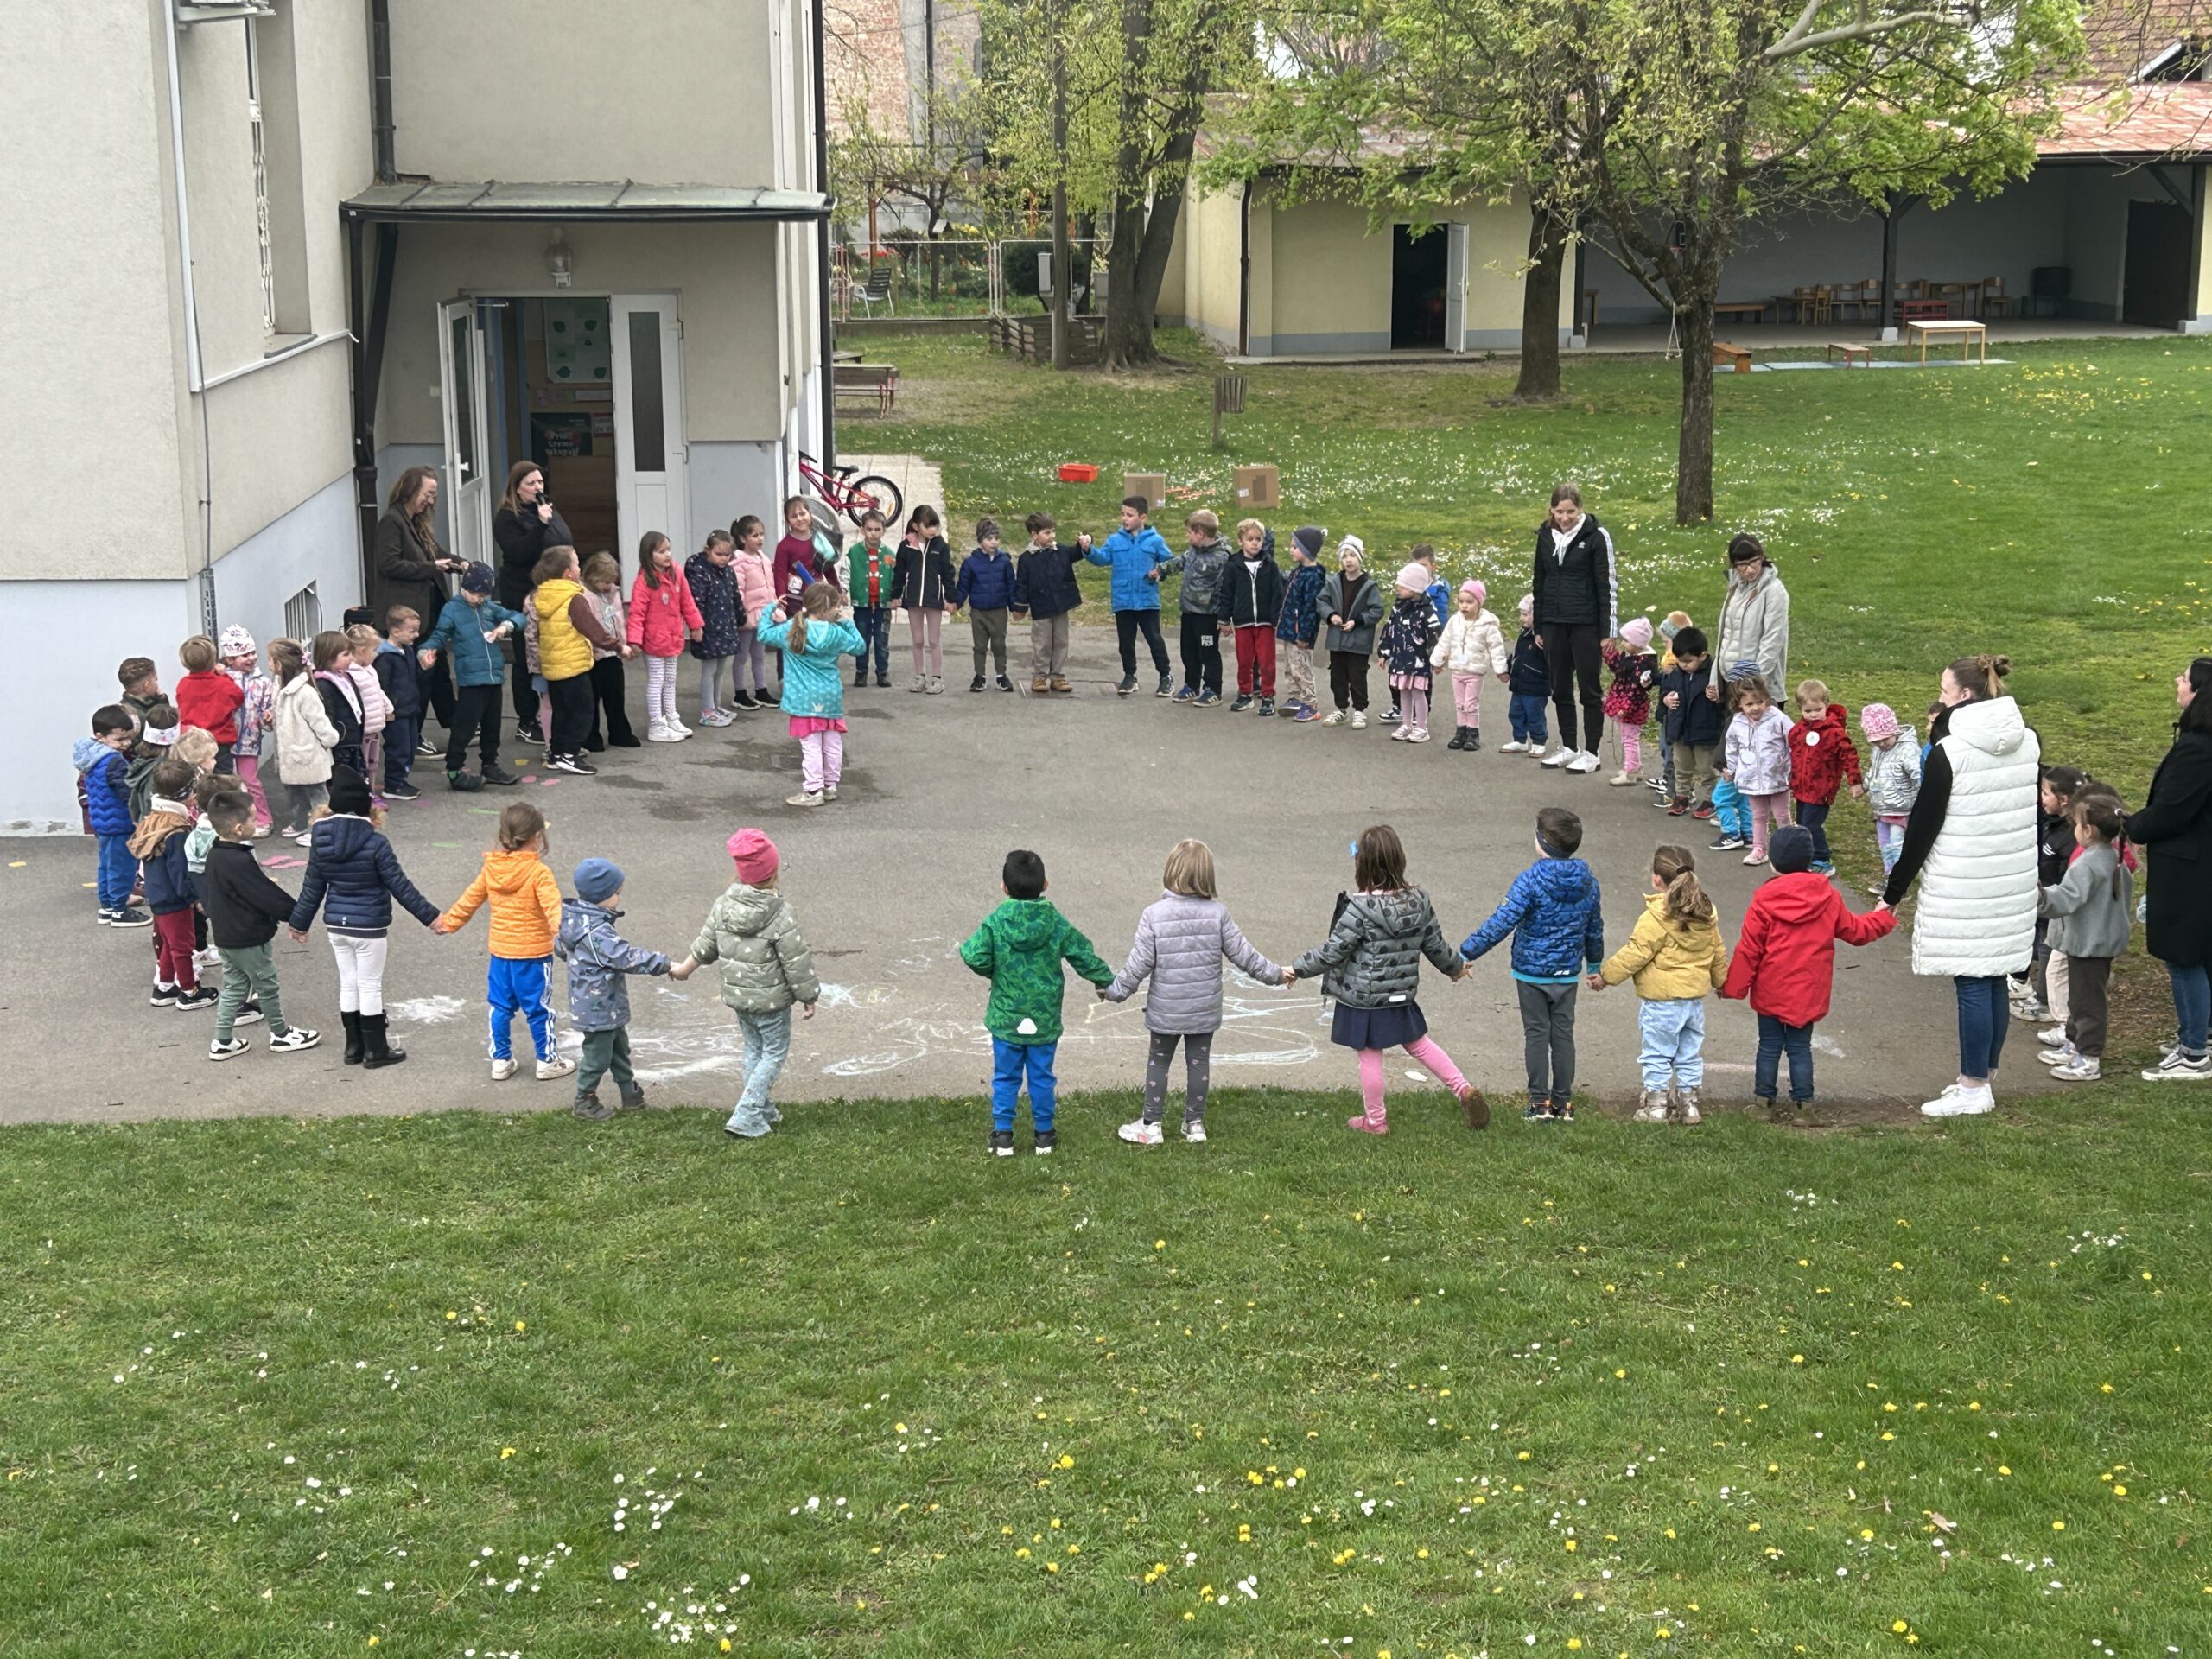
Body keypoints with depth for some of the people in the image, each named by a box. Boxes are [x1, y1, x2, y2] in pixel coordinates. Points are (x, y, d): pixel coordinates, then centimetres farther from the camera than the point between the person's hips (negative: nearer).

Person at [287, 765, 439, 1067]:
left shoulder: (320, 843, -3)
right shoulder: (375, 844, -18)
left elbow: (312, 889, 5)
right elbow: (400, 886, -15)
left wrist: (300, 922, 19)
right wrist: (430, 916, -7)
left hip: (336, 926, 5)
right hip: (369, 928, -5)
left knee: (348, 983, 15)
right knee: (370, 986, 4)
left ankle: (354, 1047, 24)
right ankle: (375, 1050, 12)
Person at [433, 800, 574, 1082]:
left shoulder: (491, 869, 0)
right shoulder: (539, 873, -17)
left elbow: (469, 899, 11)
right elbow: (552, 906, -28)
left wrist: (448, 922, 25)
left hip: (500, 953, 5)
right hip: (533, 954, -5)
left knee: (500, 1008, 15)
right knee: (539, 1010, 7)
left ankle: (500, 1061, 22)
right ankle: (547, 1062, 18)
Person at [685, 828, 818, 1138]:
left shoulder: (724, 905, -5)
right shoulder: (780, 915, -23)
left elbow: (706, 944, 9)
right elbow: (796, 962, -18)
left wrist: (684, 968, 27)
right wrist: (809, 998, -5)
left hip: (736, 995, 6)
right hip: (771, 1000, -6)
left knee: (752, 1049, 22)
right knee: (774, 1053, 7)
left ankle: (762, 1110, 31)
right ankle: (745, 1117, 1)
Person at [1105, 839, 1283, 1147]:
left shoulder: (1154, 915, -15)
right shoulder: (1218, 913, -10)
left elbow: (1139, 964, -13)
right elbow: (1242, 954, -4)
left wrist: (1115, 991, 1)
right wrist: (1274, 974, 11)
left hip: (1165, 1011, -2)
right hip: (1205, 1009, 2)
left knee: (1158, 1063, 13)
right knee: (1199, 1062, 16)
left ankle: (1151, 1124, 19)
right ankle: (1195, 1123, 23)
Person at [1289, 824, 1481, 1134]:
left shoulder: (1360, 908, -24)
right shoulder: (1419, 902, -5)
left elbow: (1331, 952, -19)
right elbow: (1435, 946, 5)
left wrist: (1297, 969, -7)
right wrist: (1455, 967, 25)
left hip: (1364, 997, -6)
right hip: (1402, 994, 6)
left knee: (1369, 1055, 9)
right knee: (1418, 1043, 24)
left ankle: (1375, 1120, 23)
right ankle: (1464, 1090, 18)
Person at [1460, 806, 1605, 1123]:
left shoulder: (1531, 881, -18)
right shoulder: (1587, 881, -1)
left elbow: (1501, 923, -22)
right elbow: (1595, 928, 11)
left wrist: (1467, 953, -18)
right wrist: (1595, 963, 27)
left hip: (1531, 971, -4)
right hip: (1568, 973, 4)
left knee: (1536, 1033, 5)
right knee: (1563, 1033, 11)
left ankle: (1540, 1102, 6)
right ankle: (1564, 1102, 15)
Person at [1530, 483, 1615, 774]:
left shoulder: (1595, 537, -7)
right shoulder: (1546, 536, 8)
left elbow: (1606, 585, -7)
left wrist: (1606, 631, -11)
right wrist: (1538, 627, 12)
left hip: (1585, 624, -5)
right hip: (1553, 623, 5)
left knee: (1589, 687, 0)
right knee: (1560, 688, 10)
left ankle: (1591, 753, 6)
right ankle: (1567, 748, 21)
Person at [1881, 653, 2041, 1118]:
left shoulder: (1948, 752, -16)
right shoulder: (2028, 743, 4)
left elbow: (1923, 827, -12)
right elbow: (2034, 811, 12)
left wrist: (1894, 892, -4)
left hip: (1963, 888, -7)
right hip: (2014, 883, 7)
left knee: (1972, 985, -1)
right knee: (1994, 980, 14)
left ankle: (1973, 1090, 6)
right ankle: (1982, 1078, 24)